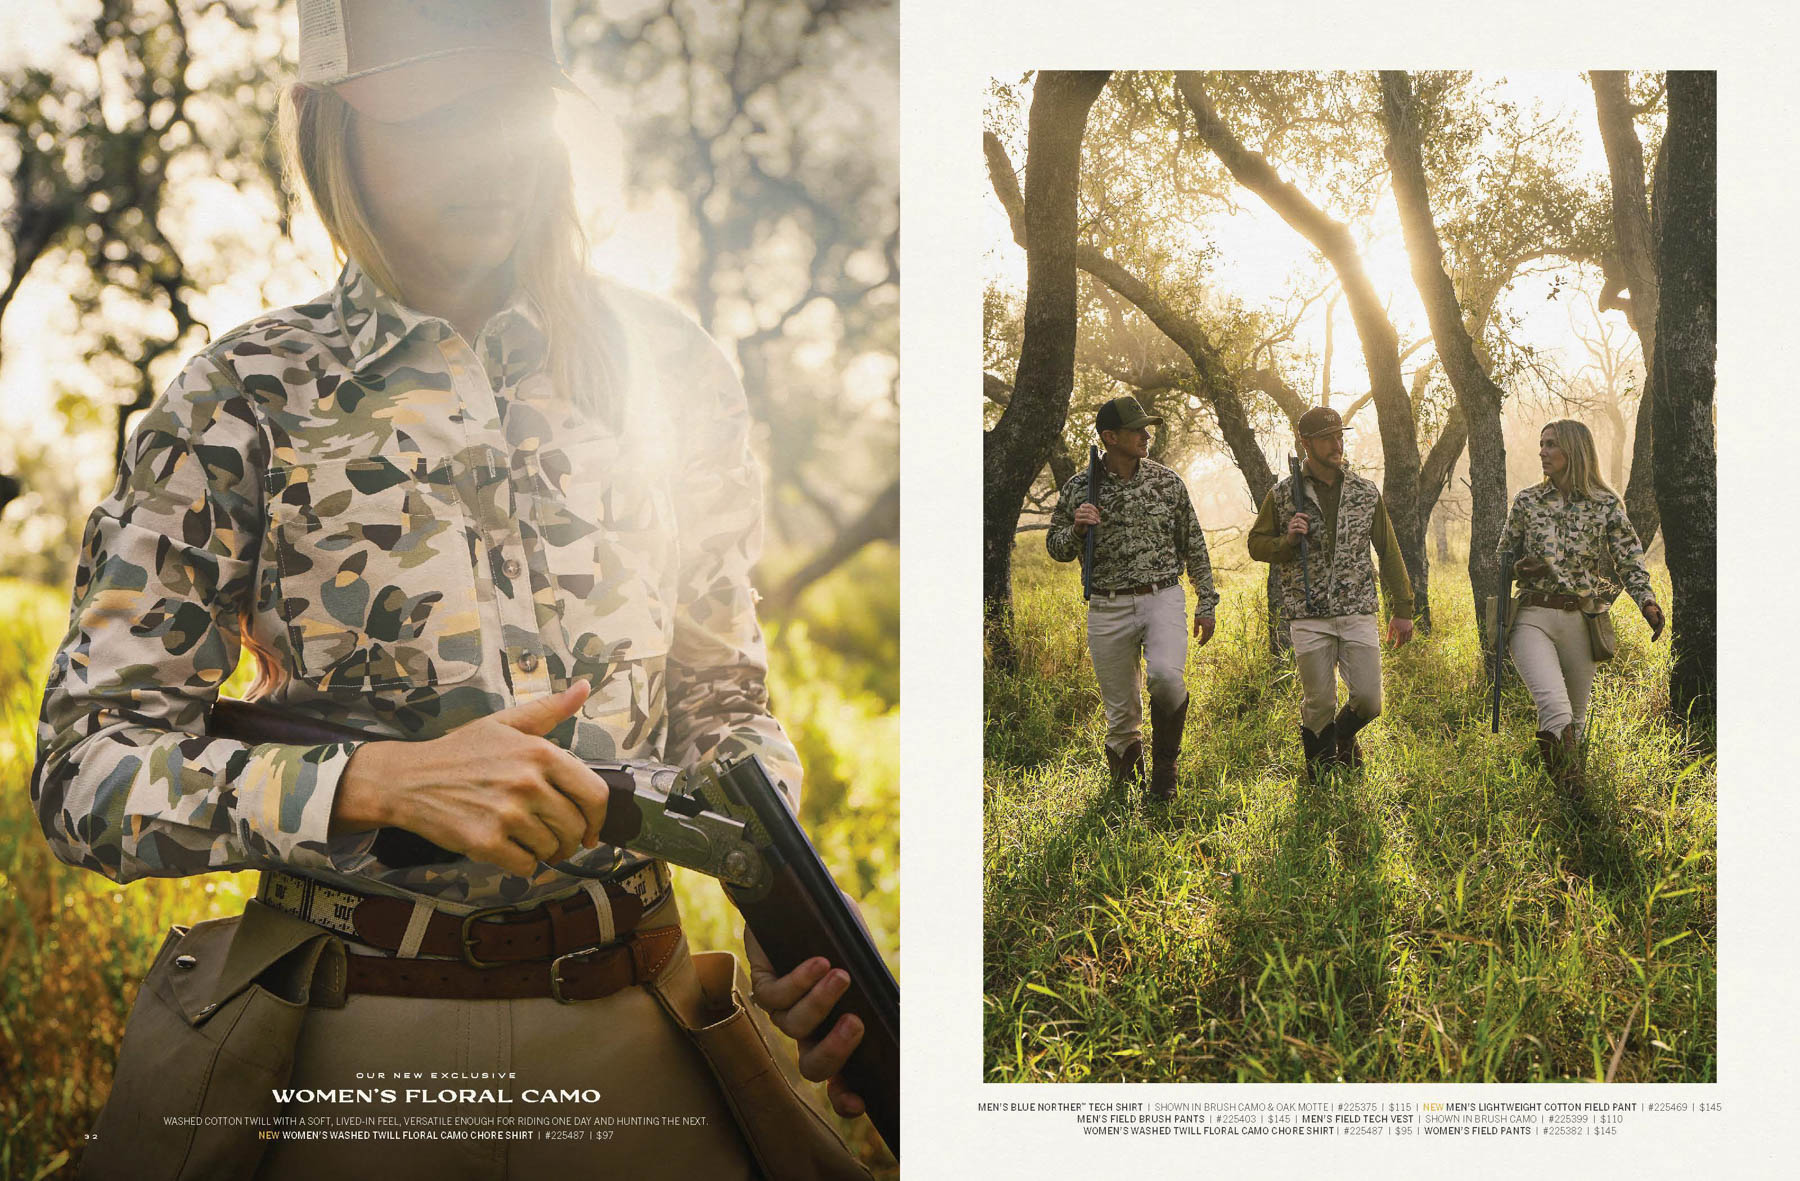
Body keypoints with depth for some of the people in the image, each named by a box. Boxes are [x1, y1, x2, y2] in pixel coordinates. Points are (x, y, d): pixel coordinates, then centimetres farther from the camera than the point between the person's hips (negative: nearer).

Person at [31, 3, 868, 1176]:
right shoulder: (238, 405, -4)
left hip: (634, 1022, 2)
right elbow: (85, 771, -8)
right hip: (355, 1032, -2)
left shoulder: (667, 369, 5)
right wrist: (381, 782, -22)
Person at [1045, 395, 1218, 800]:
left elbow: (1193, 545, 11)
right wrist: (1077, 528, -13)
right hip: (1108, 607, 0)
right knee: (1120, 709, 3)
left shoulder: (1166, 481, 3)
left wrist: (1206, 602, 9)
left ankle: (1165, 761, -4)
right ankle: (1124, 756, 33)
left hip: (1164, 599, 0)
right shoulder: (1080, 487, 0)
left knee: (1165, 674, -27)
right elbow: (1056, 548, 8)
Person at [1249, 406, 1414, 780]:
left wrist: (1402, 609, 12)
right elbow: (1257, 545, 10)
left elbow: (1389, 553, 13)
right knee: (1318, 705, 2)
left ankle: (1344, 735, 32)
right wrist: (1288, 541, -12)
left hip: (1358, 615, 2)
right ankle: (1321, 775, 24)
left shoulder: (1366, 493, 8)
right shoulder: (1282, 495, 2)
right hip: (1309, 619, -2)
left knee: (1369, 701, -3)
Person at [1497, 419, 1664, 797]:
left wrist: (1647, 602, -20)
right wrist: (1520, 568, -6)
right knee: (1555, 706, -23)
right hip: (1533, 619, -1)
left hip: (1582, 622, 1)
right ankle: (1571, 799, -24)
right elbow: (1504, 555, 18)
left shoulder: (1607, 506, 2)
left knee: (1575, 716, 12)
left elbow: (1631, 561, -2)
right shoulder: (1526, 501, 7)